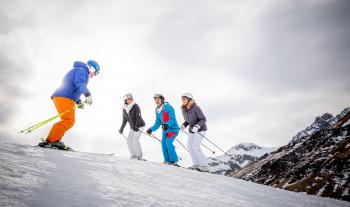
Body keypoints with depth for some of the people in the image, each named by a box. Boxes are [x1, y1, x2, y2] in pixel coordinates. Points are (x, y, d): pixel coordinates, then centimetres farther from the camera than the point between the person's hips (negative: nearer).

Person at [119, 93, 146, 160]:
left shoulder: (135, 106, -18)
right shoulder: (124, 109, 1)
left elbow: (138, 117, -25)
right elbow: (124, 120, 13)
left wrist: (137, 126, -35)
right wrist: (121, 128, 16)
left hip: (140, 126, -7)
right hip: (132, 127, 7)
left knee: (135, 139, -18)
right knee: (129, 140, -2)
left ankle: (139, 155, -8)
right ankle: (133, 155, 9)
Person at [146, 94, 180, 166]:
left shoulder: (169, 108, -13)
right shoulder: (157, 111, 10)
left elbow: (173, 119, -21)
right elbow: (157, 123, 15)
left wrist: (167, 125, -38)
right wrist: (151, 129, 1)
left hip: (173, 128, -7)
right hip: (165, 130, 7)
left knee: (168, 142, -23)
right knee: (163, 144, -4)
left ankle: (174, 161, -18)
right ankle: (167, 161, 8)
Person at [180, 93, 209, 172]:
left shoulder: (196, 108, -21)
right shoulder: (184, 110, 0)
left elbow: (203, 119, -20)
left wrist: (197, 126, -34)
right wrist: (183, 126, -5)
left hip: (200, 129, -8)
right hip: (191, 129, 8)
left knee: (195, 147, -16)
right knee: (190, 146, 1)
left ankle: (204, 166, -6)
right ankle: (196, 164, 12)